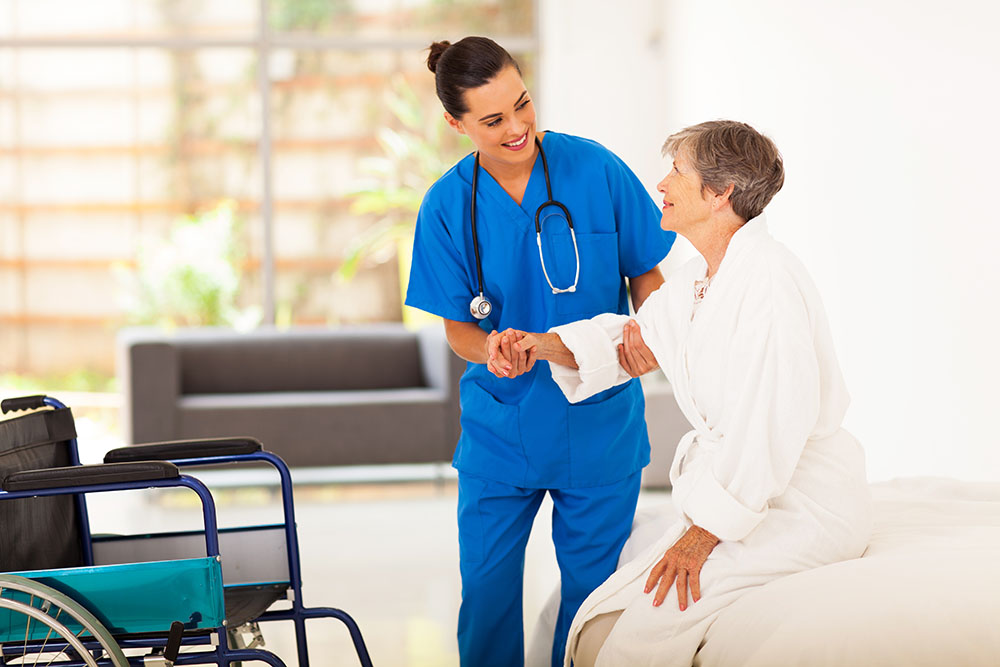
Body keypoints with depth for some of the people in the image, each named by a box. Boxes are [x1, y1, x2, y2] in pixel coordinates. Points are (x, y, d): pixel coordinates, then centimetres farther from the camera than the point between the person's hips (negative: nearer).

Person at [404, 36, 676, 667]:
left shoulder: (596, 168, -10)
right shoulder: (447, 206, -7)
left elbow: (646, 272, 2)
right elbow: (458, 326, -2)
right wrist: (491, 348, -24)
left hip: (599, 420, 0)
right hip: (500, 424, 1)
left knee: (591, 584, 9)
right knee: (487, 589, 5)